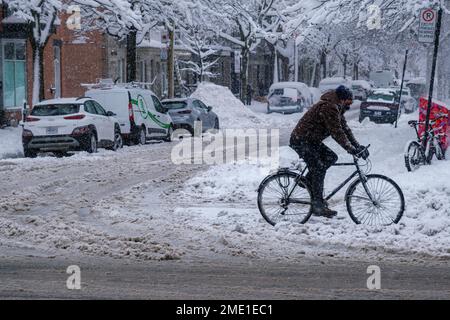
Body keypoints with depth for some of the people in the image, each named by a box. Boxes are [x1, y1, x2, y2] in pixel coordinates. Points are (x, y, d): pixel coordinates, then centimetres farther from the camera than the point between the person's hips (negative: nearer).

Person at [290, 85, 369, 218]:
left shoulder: (337, 108, 11)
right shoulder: (329, 108, -22)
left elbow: (345, 128, 12)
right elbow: (336, 132, -27)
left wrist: (357, 146, 3)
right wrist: (351, 149, -29)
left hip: (311, 141, 10)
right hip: (301, 141, -10)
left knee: (331, 157, 2)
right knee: (318, 170, -12)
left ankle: (308, 180, 9)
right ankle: (318, 206, -9)